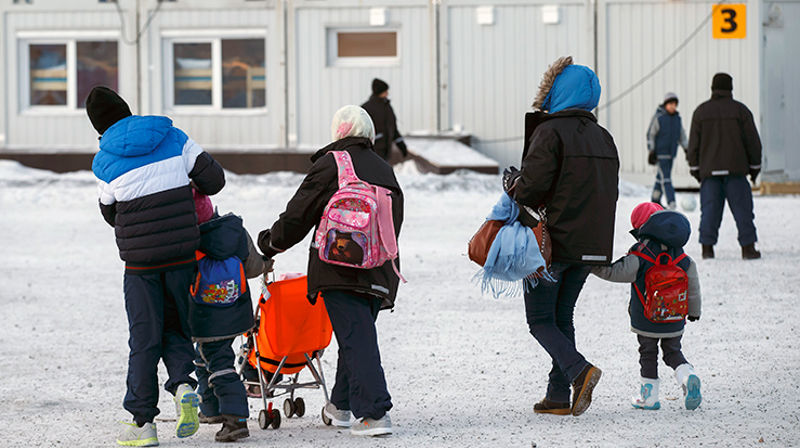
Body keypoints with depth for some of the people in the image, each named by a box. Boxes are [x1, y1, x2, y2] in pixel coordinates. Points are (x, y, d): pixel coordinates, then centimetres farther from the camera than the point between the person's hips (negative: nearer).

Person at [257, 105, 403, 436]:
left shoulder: (330, 165, -3)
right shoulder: (384, 171, 16)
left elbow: (298, 215, -1)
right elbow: (395, 218, 20)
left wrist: (270, 243, 14)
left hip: (340, 269, -6)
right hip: (380, 273, 6)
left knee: (357, 339, -10)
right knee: (357, 334, 18)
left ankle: (374, 413, -19)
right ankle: (340, 405, 29)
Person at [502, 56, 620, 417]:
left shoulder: (550, 133, -13)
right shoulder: (603, 138, 11)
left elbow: (532, 186, -19)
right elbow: (608, 191, 15)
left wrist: (512, 184, 1)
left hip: (552, 241, -7)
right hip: (591, 246, 7)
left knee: (540, 319, 2)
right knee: (562, 316, 16)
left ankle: (578, 370, -20)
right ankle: (559, 396, 12)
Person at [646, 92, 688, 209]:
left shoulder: (677, 118, 10)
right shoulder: (658, 117, -9)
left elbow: (682, 136, 19)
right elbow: (650, 134, -6)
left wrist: (687, 149, 13)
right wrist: (651, 151, -11)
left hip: (671, 153, 6)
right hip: (659, 153, -6)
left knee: (661, 178, 12)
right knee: (665, 178, -13)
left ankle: (655, 201, 23)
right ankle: (671, 203, -20)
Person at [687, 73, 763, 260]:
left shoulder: (701, 111, 5)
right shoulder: (740, 110, 1)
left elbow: (694, 143, 6)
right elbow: (753, 141, 3)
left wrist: (695, 167, 13)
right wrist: (755, 166, 11)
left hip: (709, 169, 2)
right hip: (735, 168, -2)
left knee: (710, 209, 3)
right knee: (742, 208, 1)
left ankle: (707, 246, -2)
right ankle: (748, 247, -1)